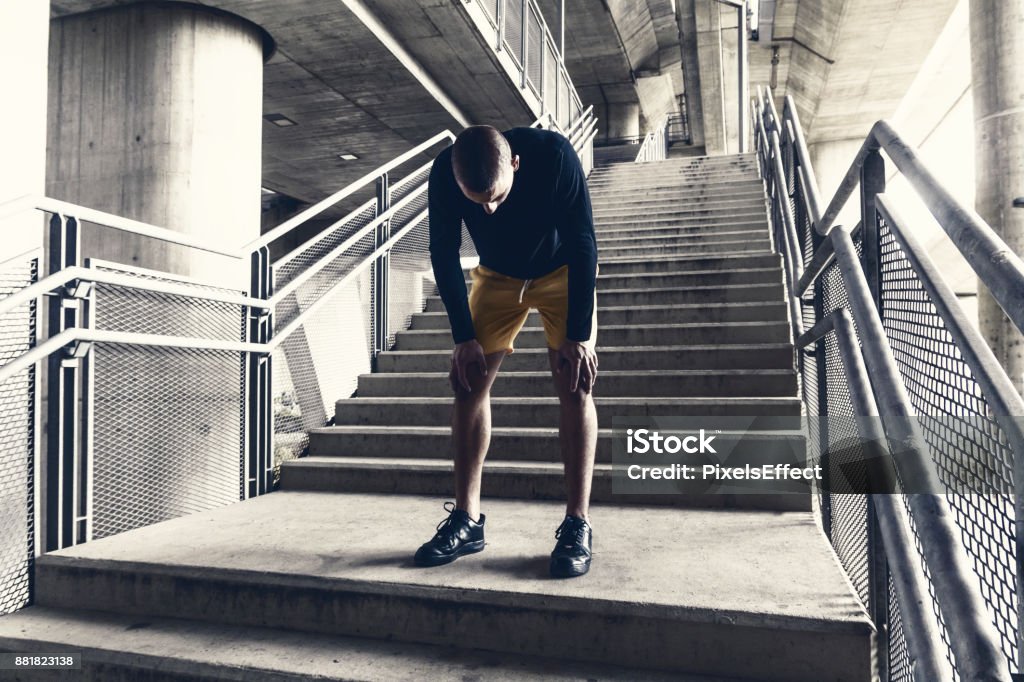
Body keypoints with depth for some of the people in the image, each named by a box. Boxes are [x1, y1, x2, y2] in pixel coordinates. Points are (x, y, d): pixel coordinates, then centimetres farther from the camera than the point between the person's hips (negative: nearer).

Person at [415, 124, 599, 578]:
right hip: (497, 276, 3)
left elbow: (582, 245, -25)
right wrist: (464, 337, -15)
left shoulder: (553, 156, -32)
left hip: (563, 273, -2)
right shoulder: (444, 175, -25)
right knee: (469, 380, -7)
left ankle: (577, 525, -10)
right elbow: (444, 255, -13)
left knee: (574, 384, -16)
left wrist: (577, 334, -25)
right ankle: (466, 520, 1)